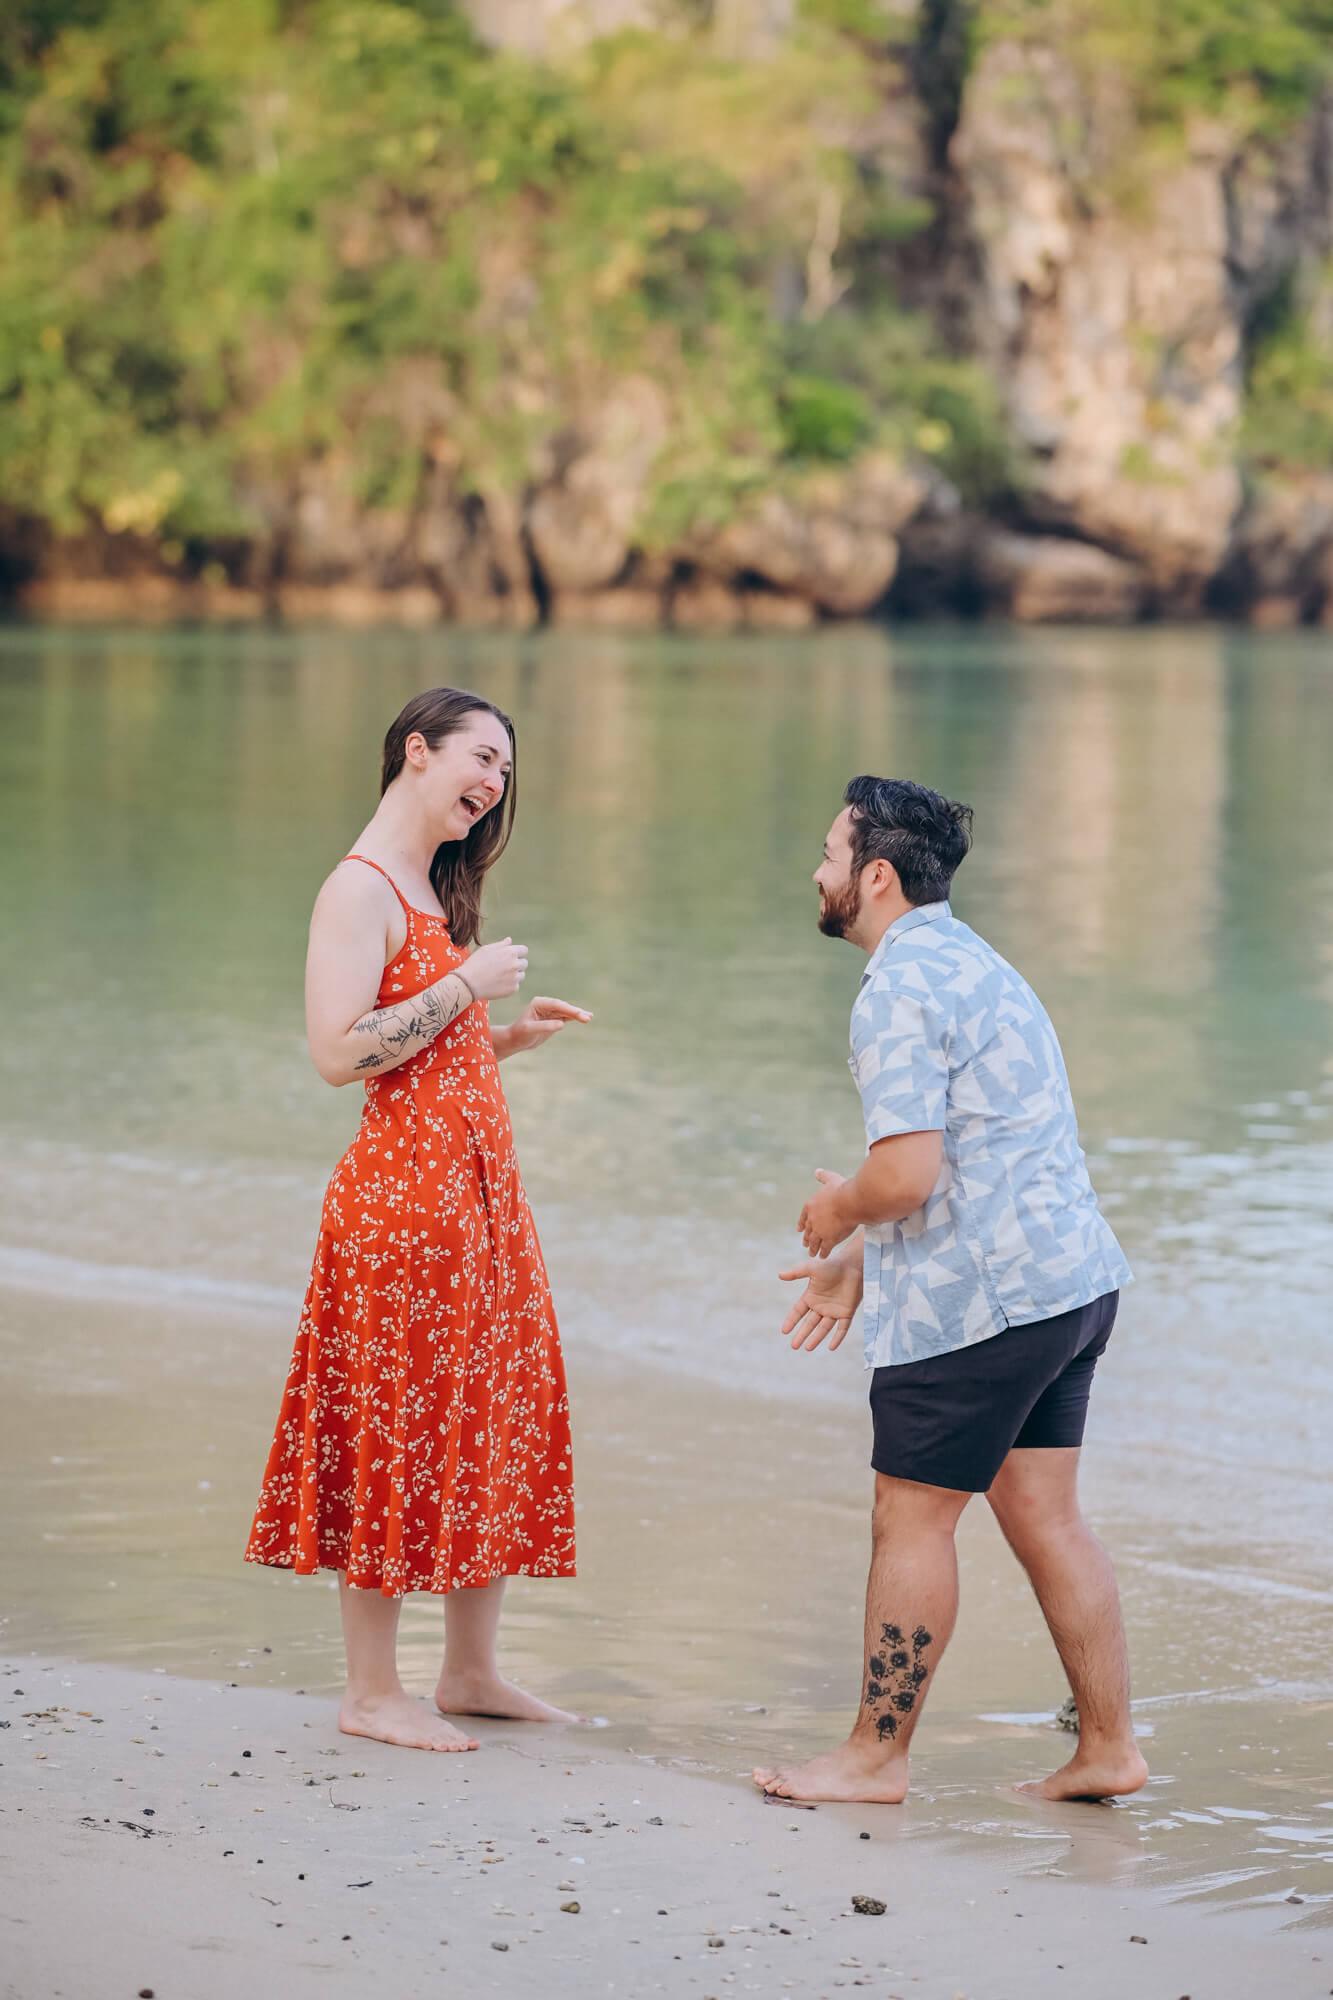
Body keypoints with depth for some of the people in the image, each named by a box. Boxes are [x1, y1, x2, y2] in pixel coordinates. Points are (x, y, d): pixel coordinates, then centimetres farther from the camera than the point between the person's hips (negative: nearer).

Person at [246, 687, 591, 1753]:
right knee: (396, 1434, -3)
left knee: (499, 1424, 11)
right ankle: (373, 1691, 6)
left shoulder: (433, 893, 18)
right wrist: (469, 987, -16)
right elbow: (340, 1051, -22)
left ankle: (472, 1671, 21)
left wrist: (513, 1035, 9)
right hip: (404, 1191, -10)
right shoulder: (361, 890, -11)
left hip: (481, 1187, 10)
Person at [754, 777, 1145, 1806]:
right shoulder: (972, 962, 18)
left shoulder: (900, 993, -15)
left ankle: (877, 1754, 10)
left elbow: (908, 1173, -24)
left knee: (913, 1518, 1)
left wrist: (839, 1207, -3)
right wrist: (859, 1260, 22)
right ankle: (1108, 1746, 14)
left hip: (979, 1296, -9)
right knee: (1042, 1509, 13)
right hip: (1073, 1273, 9)